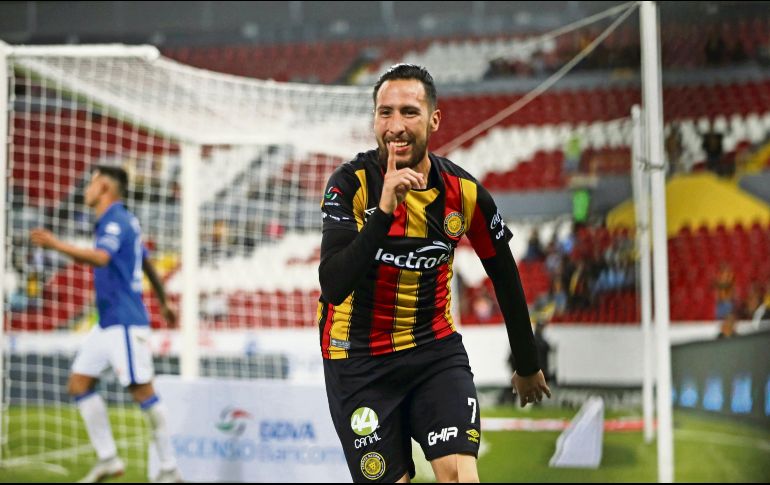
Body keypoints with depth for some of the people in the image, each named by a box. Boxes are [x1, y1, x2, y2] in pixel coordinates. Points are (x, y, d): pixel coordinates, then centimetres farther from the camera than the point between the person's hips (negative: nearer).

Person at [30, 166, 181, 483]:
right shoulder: (122, 221, 18)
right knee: (79, 382, 6)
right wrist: (164, 302, 38)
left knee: (141, 390, -8)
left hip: (126, 322, -10)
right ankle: (108, 459, 8)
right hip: (108, 322, 10)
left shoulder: (116, 221, -13)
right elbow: (148, 265, 28)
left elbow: (101, 257, -32)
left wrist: (56, 245, -38)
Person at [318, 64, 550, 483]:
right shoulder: (351, 184, -16)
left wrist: (528, 366, 17)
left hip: (435, 350, 2)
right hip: (359, 360, -2)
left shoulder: (464, 193, -8)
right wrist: (384, 210, -38)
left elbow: (507, 281, 8)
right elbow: (333, 286, -29)